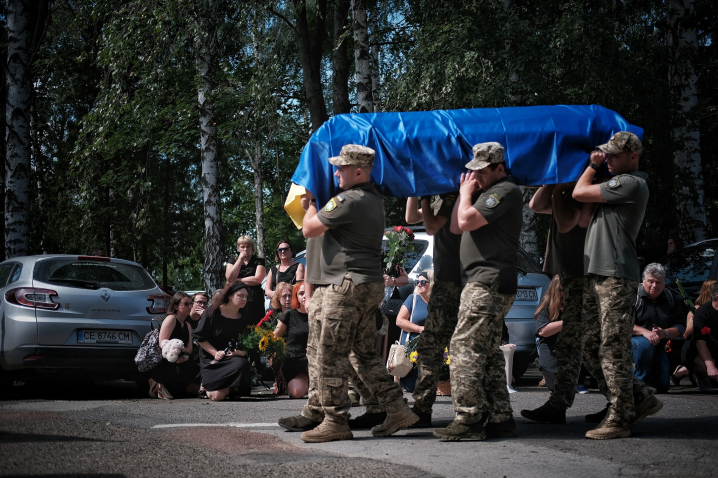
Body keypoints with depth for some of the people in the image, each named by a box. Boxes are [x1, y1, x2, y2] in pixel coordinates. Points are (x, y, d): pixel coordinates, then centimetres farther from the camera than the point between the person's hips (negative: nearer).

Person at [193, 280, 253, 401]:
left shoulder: (245, 318, 2)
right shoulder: (213, 313, -7)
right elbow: (200, 338, -3)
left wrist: (242, 352, -16)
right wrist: (215, 353, -15)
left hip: (234, 358, 2)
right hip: (211, 360, -2)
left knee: (242, 364, -37)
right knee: (217, 396, -23)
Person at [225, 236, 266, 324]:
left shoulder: (258, 261, 10)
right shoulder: (232, 261, 19)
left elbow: (258, 279, -5)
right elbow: (229, 277, 1)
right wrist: (240, 259, 2)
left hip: (254, 303, -2)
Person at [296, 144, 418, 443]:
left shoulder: (348, 200, -15)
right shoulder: (374, 199, 16)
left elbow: (309, 229, -8)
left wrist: (312, 201, 9)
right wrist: (316, 200, 21)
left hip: (348, 284, -10)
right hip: (372, 285, 10)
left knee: (331, 354, -4)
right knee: (363, 354, 14)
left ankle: (336, 421, -1)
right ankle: (397, 410, 8)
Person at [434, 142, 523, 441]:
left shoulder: (505, 191, -10)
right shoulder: (489, 192, 23)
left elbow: (467, 221, -20)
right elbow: (456, 227, 21)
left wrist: (467, 194, -3)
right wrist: (464, 192, 13)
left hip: (488, 284, -11)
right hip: (486, 284, 11)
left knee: (464, 348, -14)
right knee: (489, 353, 11)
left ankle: (469, 419, -16)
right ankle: (500, 418, 13)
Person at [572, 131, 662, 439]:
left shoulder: (630, 183, -10)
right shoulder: (618, 184, 23)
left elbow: (579, 193, -9)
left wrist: (592, 166, 8)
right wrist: (595, 165, 22)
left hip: (616, 277, -10)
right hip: (598, 275, 10)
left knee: (613, 349, -9)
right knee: (593, 346, 9)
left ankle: (619, 420, -4)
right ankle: (641, 399, 16)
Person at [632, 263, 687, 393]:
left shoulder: (672, 299, 2)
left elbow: (681, 327, 1)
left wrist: (665, 333, -20)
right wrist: (644, 332, -32)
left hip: (658, 348, 5)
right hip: (633, 340, -5)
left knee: (663, 386, -2)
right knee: (644, 344, -40)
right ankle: (642, 381, -14)